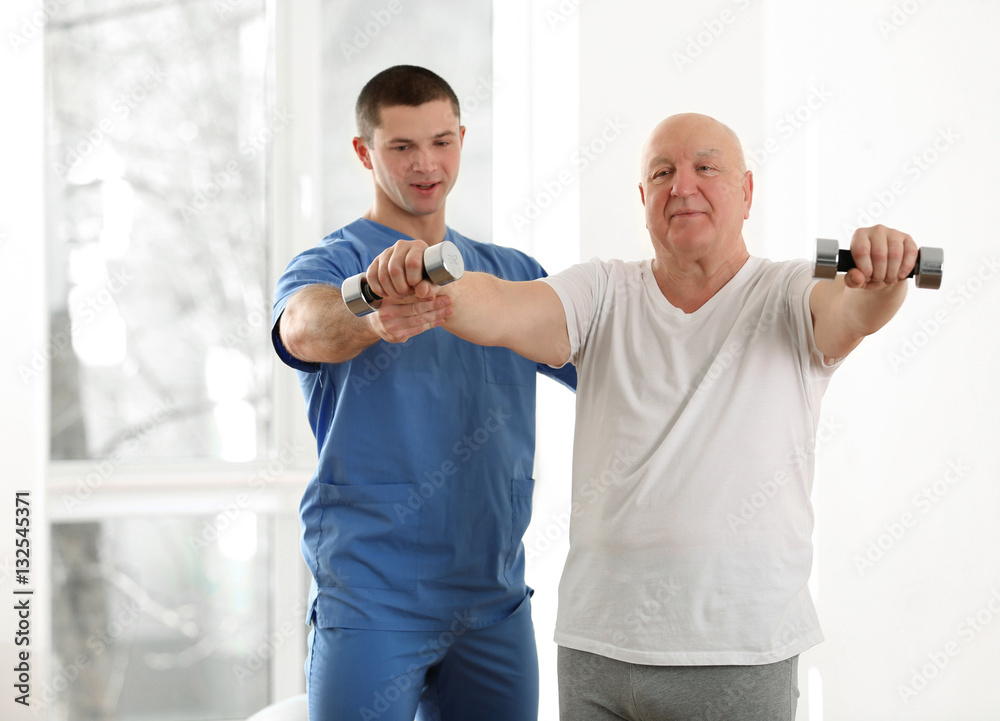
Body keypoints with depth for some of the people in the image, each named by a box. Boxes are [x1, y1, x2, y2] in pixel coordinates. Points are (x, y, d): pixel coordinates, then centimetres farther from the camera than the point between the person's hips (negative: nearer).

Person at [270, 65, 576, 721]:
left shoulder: (511, 273, 13)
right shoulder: (332, 264, -3)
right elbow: (303, 327, -27)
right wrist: (371, 320, -49)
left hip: (496, 599, 5)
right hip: (373, 598, -5)